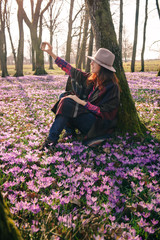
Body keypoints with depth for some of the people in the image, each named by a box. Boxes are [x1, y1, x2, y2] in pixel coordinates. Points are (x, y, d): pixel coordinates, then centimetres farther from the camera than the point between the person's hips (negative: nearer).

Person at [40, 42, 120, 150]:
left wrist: (81, 102, -19)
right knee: (65, 99, -14)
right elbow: (69, 69, 12)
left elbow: (104, 113, -17)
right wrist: (51, 53, 11)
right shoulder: (91, 79, 6)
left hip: (99, 126, -7)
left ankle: (52, 139, -18)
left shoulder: (112, 87, -14)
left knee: (67, 103, -24)